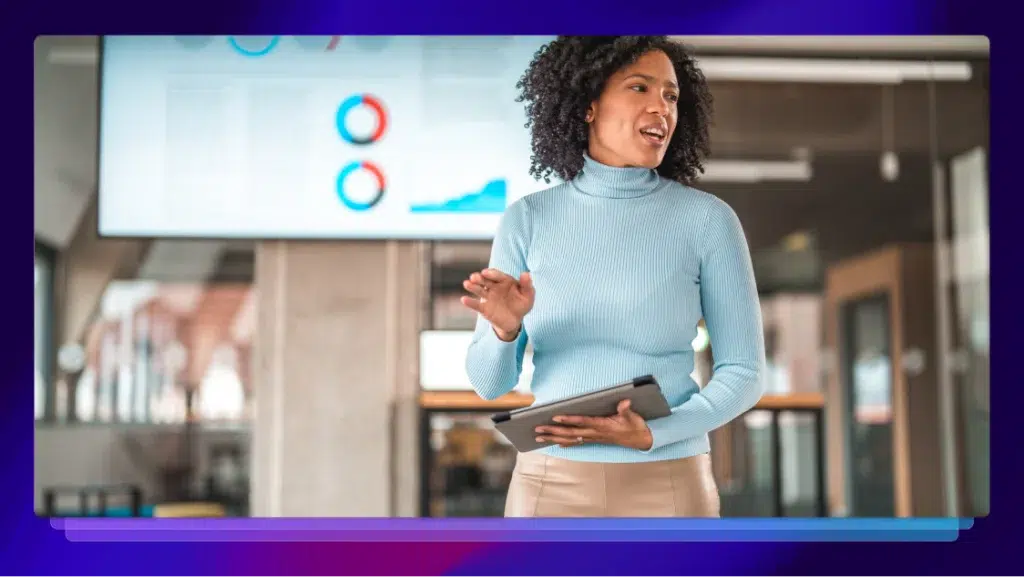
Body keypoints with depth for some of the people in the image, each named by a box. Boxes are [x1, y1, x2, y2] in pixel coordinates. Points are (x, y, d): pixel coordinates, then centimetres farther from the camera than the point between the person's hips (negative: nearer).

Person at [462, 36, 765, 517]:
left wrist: (651, 435, -18)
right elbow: (490, 381, 1)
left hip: (666, 489, -1)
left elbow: (743, 375, -2)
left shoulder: (708, 219, -4)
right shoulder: (528, 219, 0)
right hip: (550, 487, 2)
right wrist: (505, 328, -20)